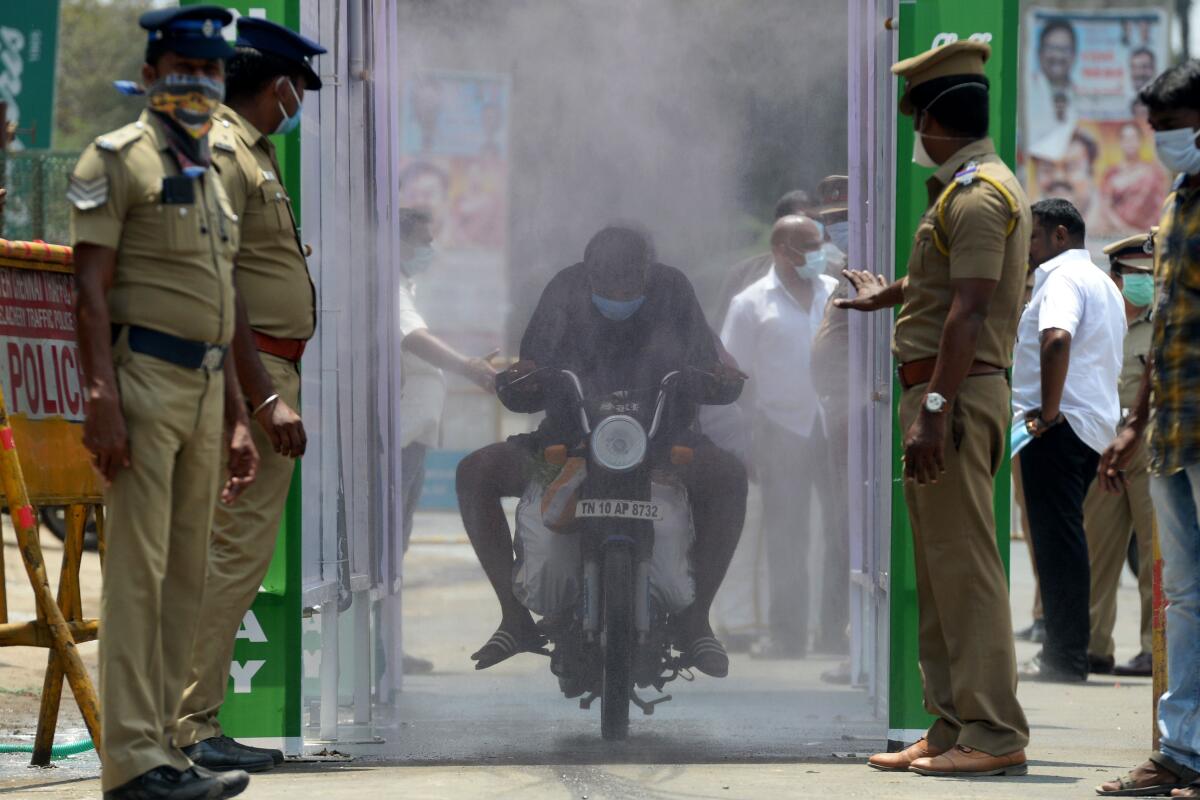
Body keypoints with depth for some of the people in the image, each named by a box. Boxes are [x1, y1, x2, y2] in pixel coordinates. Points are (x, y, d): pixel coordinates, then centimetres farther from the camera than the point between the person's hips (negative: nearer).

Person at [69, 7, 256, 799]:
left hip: (203, 390, 8)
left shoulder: (211, 177, 21)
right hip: (143, 380, -8)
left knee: (187, 576, 7)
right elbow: (92, 288, -11)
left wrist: (238, 420, 19)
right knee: (138, 569, -10)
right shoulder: (117, 160, -3)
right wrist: (103, 398, -21)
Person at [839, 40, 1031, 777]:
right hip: (945, 392, 11)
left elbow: (969, 313, -22)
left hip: (956, 394, -11)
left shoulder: (978, 195, -14)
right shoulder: (982, 187, 20)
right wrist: (888, 295, 54)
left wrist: (934, 412, -27)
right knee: (940, 567, 12)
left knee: (964, 563, -12)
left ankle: (993, 734, -13)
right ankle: (953, 729, 16)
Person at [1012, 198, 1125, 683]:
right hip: (1095, 424, 10)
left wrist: (1048, 410, -22)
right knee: (1062, 538, 12)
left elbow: (1056, 339, -28)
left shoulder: (1062, 278, -9)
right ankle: (1066, 652, 14)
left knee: (1057, 538, -9)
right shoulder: (1103, 284, 24)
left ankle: (1065, 658, -11)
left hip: (1058, 426, -10)